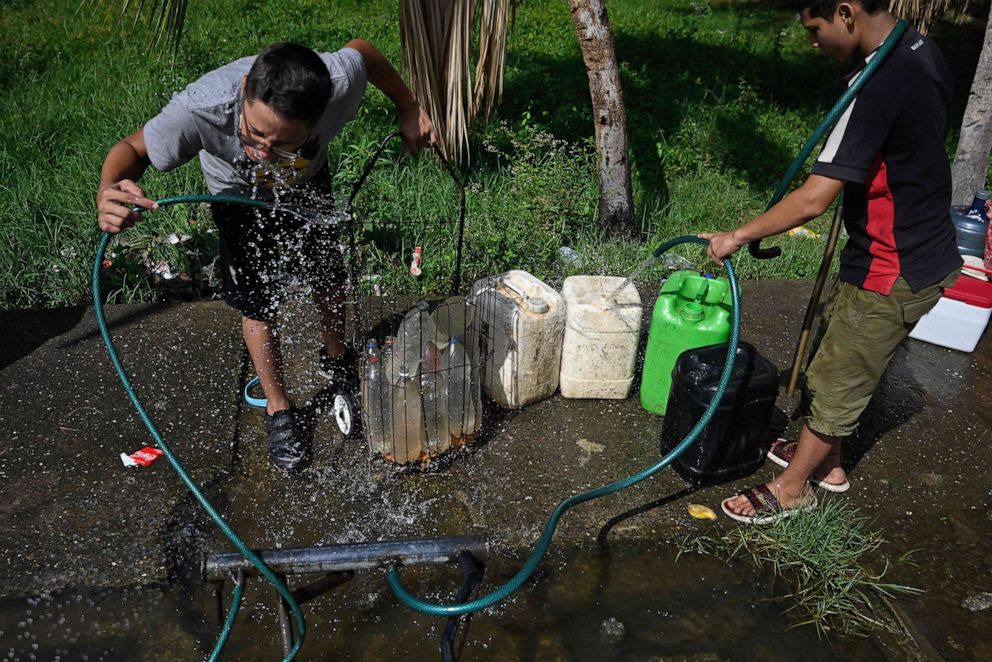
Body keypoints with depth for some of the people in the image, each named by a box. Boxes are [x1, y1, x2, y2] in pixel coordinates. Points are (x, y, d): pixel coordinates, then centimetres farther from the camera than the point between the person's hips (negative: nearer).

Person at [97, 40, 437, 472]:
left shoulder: (337, 84, -42)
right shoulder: (201, 108, -45)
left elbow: (362, 50, -18)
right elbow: (133, 148, -27)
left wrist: (410, 110, -9)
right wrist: (109, 191, -50)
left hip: (308, 183, 2)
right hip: (239, 194, -1)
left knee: (327, 276, 16)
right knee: (258, 302, 1)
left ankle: (336, 358, 47)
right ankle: (279, 409, 24)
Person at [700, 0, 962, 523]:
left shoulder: (878, 85, -27)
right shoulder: (922, 51, 3)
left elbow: (813, 200, -30)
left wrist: (739, 236, -18)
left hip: (891, 273, -9)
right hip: (925, 251, 9)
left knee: (835, 381, 6)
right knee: (835, 361, 22)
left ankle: (793, 488, 25)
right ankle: (826, 463, 39)